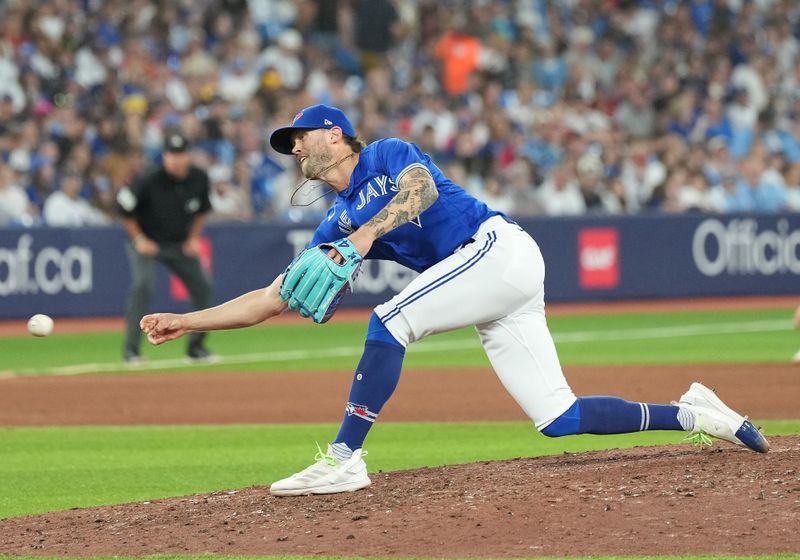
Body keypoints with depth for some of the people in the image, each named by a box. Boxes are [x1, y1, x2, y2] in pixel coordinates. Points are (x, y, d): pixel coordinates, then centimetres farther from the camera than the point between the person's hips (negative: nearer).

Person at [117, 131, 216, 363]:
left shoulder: (199, 178, -10)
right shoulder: (148, 181, -24)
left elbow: (201, 209, 9)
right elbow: (124, 207, -12)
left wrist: (193, 238, 2)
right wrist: (139, 239, -12)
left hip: (181, 244, 5)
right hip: (147, 243, -5)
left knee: (202, 285, -1)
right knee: (143, 284, -24)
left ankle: (196, 346, 15)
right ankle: (131, 349, -19)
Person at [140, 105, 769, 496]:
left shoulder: (388, 154, 4)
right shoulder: (336, 225, 21)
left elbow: (422, 187, -19)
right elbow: (272, 299, 19)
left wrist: (370, 232, -34)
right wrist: (185, 321, 12)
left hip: (500, 247, -8)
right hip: (496, 297, 8)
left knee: (390, 321, -22)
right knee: (559, 418, -2)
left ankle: (344, 459, -24)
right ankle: (693, 415, 9)